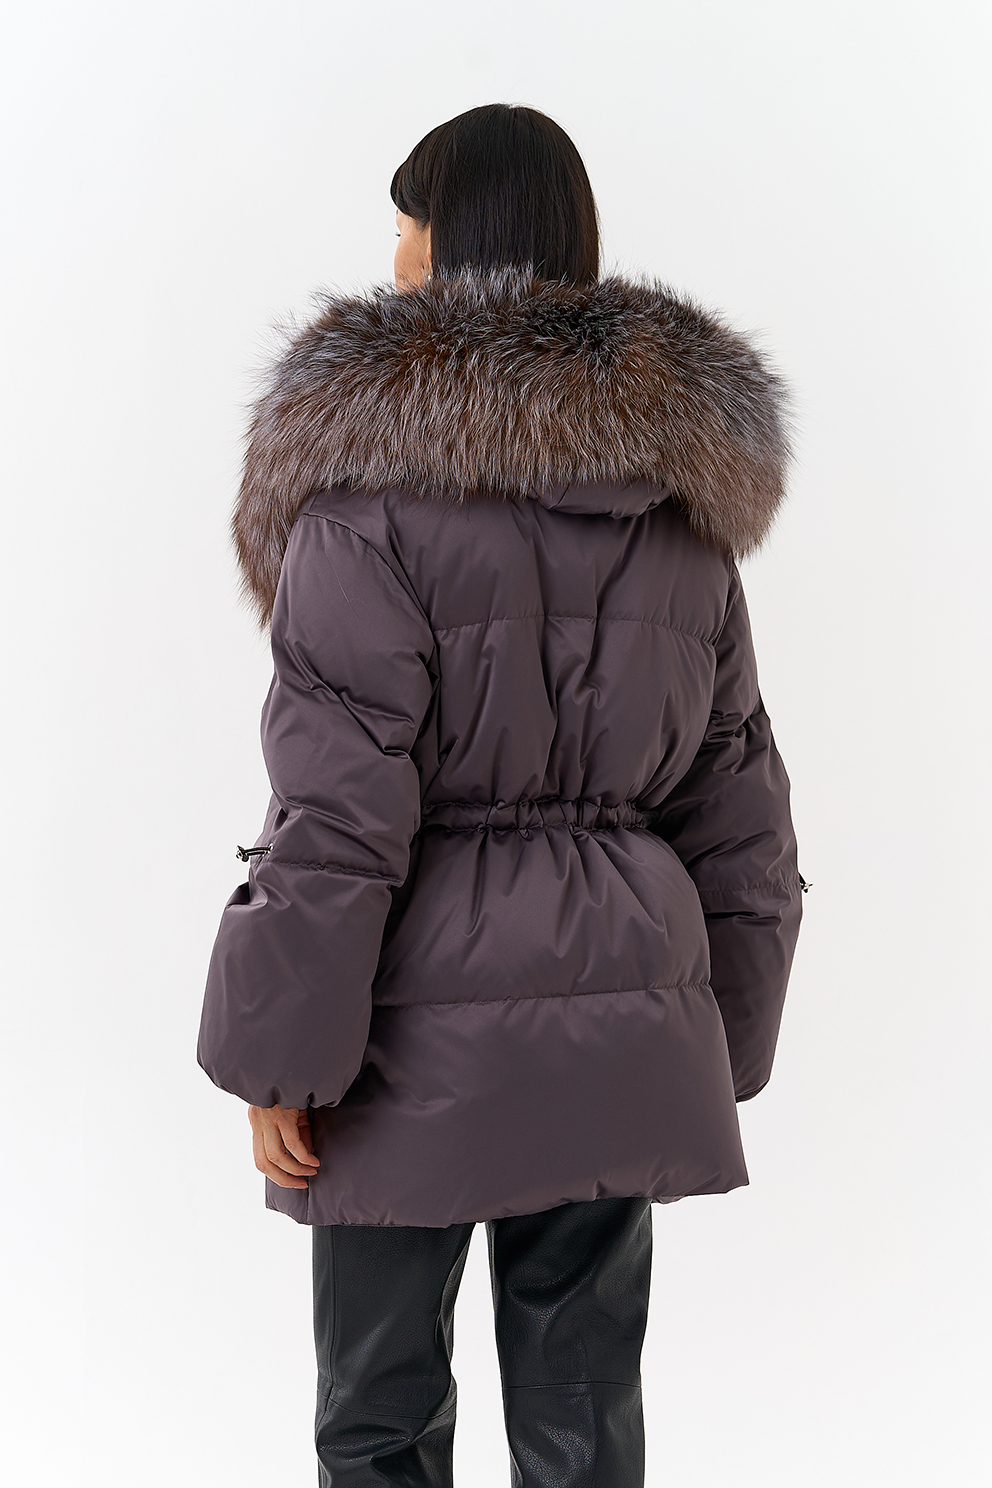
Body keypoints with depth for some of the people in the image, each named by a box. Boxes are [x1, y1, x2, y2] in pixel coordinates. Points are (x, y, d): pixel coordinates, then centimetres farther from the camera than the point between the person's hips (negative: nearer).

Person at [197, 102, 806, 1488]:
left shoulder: (374, 482, -13)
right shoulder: (684, 497, 6)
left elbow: (338, 813, -16)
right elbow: (735, 809, 9)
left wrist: (280, 1059, -8)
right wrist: (717, 1049, 18)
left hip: (424, 1028, -5)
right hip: (616, 1039, 5)